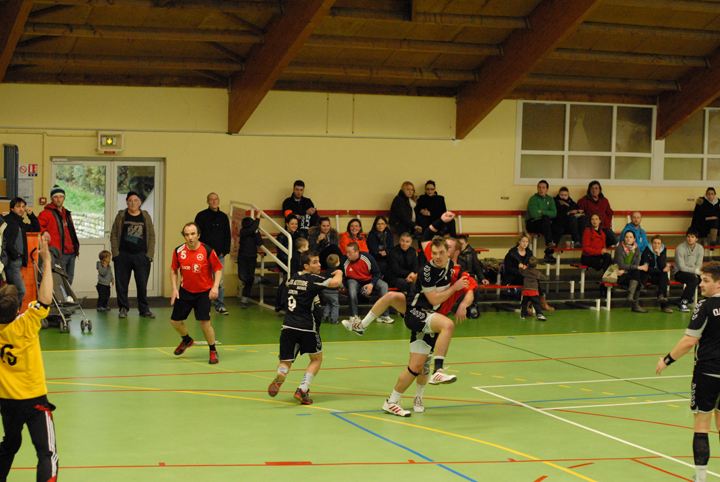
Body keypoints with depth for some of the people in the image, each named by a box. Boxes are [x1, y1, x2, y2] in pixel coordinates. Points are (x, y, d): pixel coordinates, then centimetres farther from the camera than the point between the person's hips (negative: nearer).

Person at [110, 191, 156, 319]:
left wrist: (149, 254, -1)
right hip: (123, 255, 0)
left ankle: (144, 309, 9)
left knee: (142, 284, -1)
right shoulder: (121, 216, 7)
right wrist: (116, 253, -3)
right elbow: (113, 235, 6)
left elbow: (152, 237, 9)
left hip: (141, 256, 0)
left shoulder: (146, 217, 9)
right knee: (121, 284, 3)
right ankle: (123, 309, 15)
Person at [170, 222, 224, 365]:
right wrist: (174, 288, -2)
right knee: (175, 321, 7)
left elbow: (218, 269, -6)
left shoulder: (208, 251, -16)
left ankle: (213, 351, 10)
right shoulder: (178, 251, -7)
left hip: (203, 293, -4)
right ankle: (187, 340, 40)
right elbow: (174, 270, 8)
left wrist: (215, 286, -19)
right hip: (185, 291, 4)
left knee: (204, 322, -13)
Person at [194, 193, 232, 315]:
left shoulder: (223, 217, 13)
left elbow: (228, 236, 16)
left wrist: (224, 251, 4)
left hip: (220, 255, 4)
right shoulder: (201, 216, 0)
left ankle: (220, 306, 10)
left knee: (220, 282, 2)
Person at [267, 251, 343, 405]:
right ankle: (302, 390, 1)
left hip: (288, 326, 4)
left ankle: (281, 375, -26)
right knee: (317, 359, 17)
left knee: (286, 362, 10)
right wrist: (339, 273, 4)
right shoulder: (314, 279, -6)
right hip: (307, 327, -4)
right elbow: (336, 282, -19)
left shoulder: (293, 277, 14)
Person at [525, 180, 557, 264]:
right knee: (546, 218, -35)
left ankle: (549, 253, -21)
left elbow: (554, 214, -1)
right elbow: (534, 214, -17)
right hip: (532, 224, -5)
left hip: (545, 225, 5)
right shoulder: (533, 199, -2)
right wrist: (546, 213, -6)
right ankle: (549, 242, -42)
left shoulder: (550, 199, 14)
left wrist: (542, 212, -11)